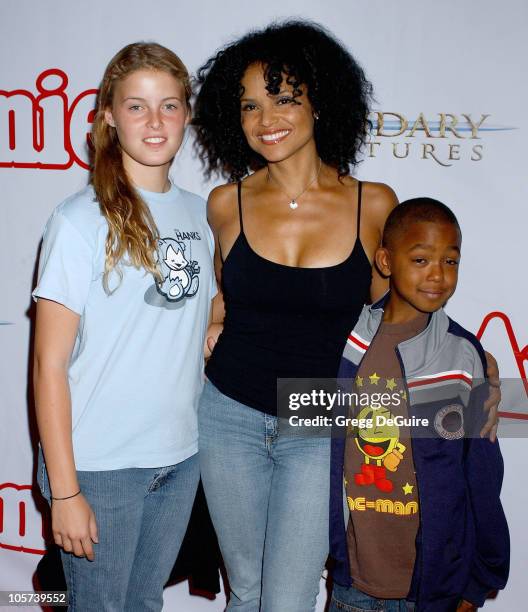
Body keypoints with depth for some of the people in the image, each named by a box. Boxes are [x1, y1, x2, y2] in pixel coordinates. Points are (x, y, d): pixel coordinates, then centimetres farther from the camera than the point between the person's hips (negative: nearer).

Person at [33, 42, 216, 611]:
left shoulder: (201, 214, 5)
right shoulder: (81, 219, -13)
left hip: (180, 457, 5)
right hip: (100, 465, -5)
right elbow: (49, 365, -13)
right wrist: (64, 490, -14)